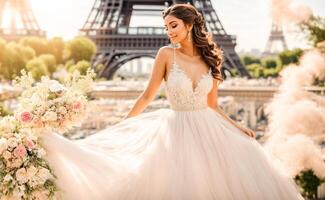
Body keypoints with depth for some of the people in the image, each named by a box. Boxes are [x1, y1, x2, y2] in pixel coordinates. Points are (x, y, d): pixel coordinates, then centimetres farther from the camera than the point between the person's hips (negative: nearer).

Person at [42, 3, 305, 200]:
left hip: (209, 131, 3)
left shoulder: (211, 60, 3)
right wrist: (121, 127, -1)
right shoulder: (167, 55, -5)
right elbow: (147, 96, 0)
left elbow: (213, 106, 10)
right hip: (177, 132, -3)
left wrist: (238, 128, 3)